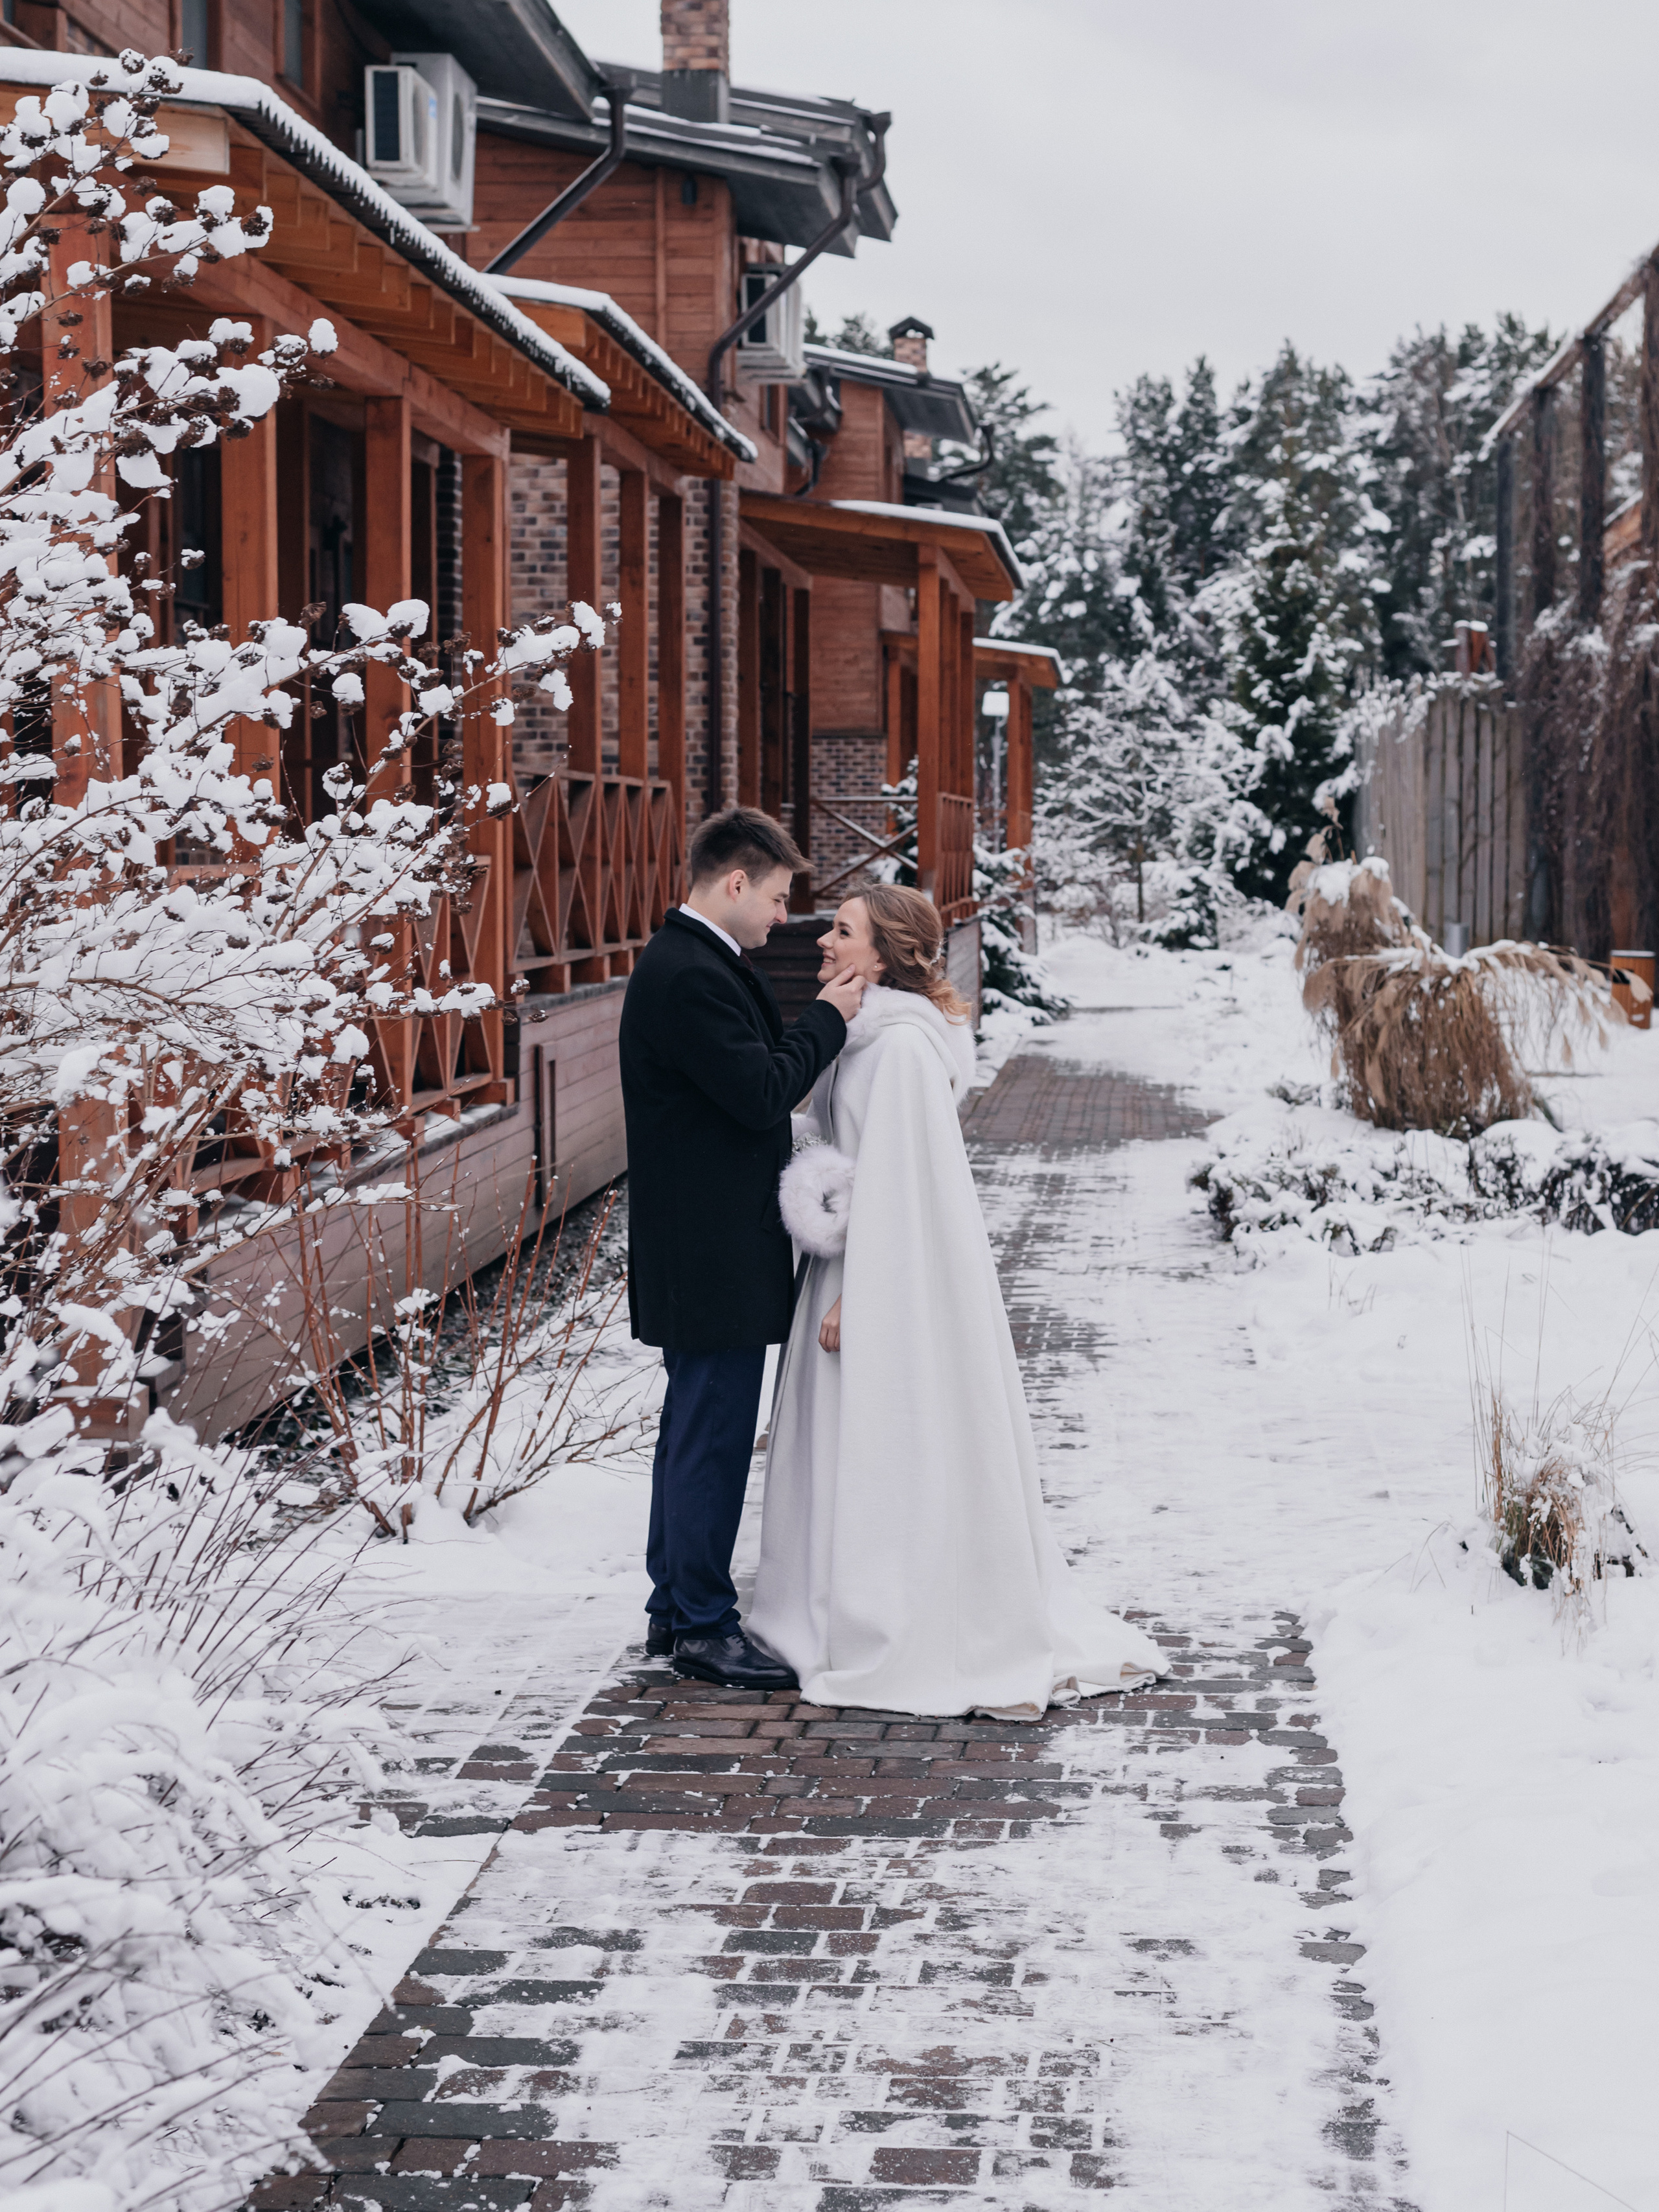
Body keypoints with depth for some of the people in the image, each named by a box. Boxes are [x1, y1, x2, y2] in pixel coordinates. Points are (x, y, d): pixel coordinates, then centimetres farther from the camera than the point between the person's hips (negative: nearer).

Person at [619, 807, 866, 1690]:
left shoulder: (689, 962, 13)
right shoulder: (691, 975, -21)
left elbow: (752, 1068, 16)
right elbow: (762, 1094, -23)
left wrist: (817, 1015, 5)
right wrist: (828, 1018, -12)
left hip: (699, 1251, 11)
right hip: (713, 1253, -11)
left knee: (697, 1426, 18)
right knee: (714, 1434, -3)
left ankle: (675, 1605, 28)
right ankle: (703, 1625, 6)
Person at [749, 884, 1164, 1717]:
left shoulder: (905, 1046, -19)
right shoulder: (862, 1034, 10)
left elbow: (898, 1186, -21)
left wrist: (852, 1297, -20)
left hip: (902, 1278, -10)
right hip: (861, 1266, 10)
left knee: (897, 1454, -1)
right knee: (853, 1453, 15)